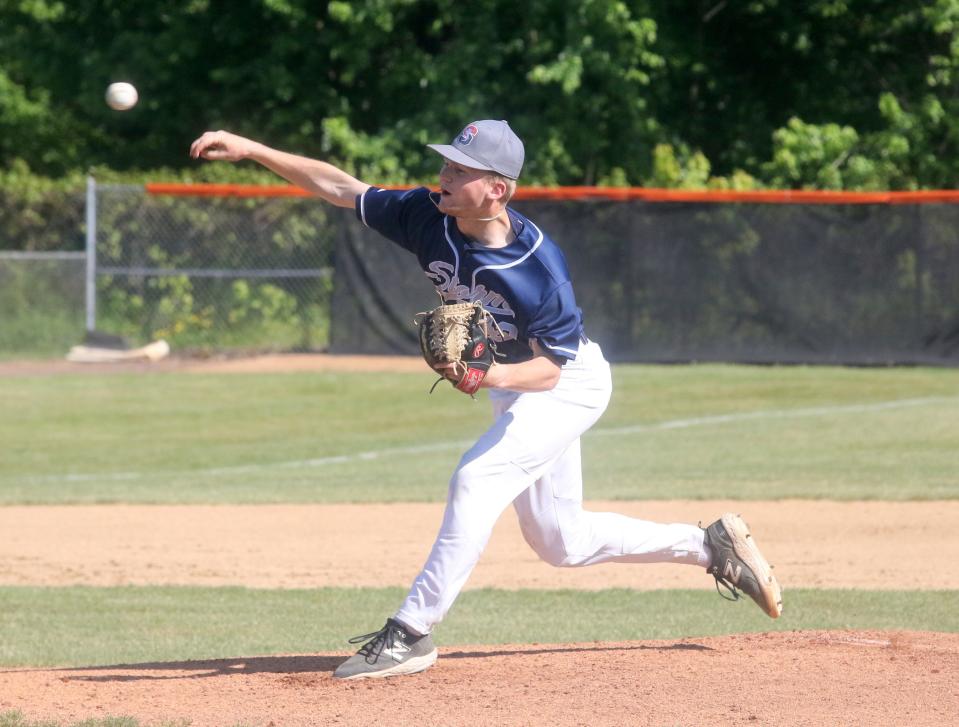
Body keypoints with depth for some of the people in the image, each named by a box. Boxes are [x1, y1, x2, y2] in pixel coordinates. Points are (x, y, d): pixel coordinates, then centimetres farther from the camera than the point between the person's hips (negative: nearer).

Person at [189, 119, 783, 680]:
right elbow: (341, 187, -13)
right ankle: (712, 545, 28)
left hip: (571, 382, -8)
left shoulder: (540, 267, -33)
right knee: (560, 541, 14)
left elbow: (550, 368, -27)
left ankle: (411, 634, -21)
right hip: (509, 381, 8)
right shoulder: (430, 217, -18)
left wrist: (494, 375, -47)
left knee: (477, 479, -25)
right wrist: (250, 150, -22)